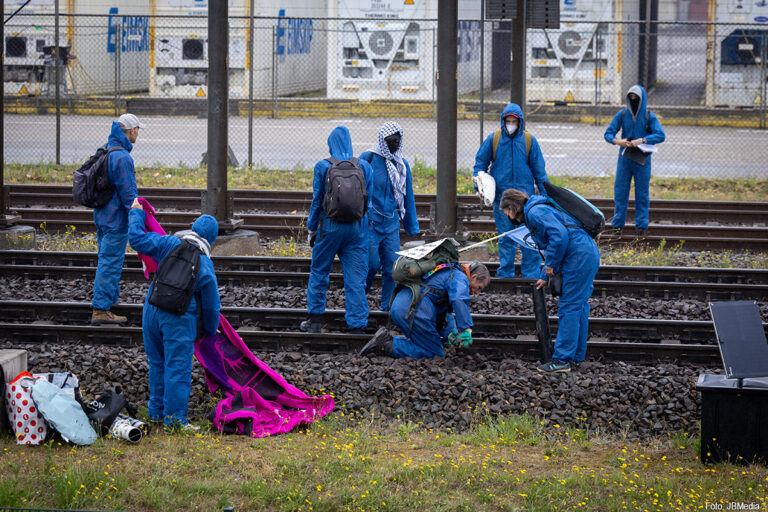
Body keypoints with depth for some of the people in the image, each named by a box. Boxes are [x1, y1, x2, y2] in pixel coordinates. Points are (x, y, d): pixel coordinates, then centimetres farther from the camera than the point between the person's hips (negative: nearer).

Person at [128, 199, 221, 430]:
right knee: (178, 366, 0)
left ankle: (157, 410, 27)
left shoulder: (171, 244, -1)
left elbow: (138, 239, 2)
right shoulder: (206, 266, -3)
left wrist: (136, 213, 18)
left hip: (152, 311, 4)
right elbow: (211, 304, 5)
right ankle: (174, 417, -2)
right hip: (179, 318, -4)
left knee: (157, 363, 17)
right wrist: (210, 329, 21)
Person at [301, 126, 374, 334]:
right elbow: (368, 201, 4)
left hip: (331, 226, -2)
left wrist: (312, 229, 9)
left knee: (319, 272, 15)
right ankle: (357, 326, 1)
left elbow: (317, 201, -1)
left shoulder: (323, 167, -6)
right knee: (356, 278, 3)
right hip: (357, 227, 2)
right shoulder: (364, 167, 0)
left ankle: (315, 319, 21)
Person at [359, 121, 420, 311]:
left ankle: (388, 307, 9)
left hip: (391, 223, 4)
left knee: (392, 266, 0)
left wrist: (412, 226, 18)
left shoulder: (403, 165, 11)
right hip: (369, 222, -4)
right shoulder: (368, 159, -4)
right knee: (372, 264, -10)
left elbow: (408, 196, 18)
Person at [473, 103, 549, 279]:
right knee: (505, 238, 6)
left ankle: (531, 275, 3)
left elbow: (539, 170, 7)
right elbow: (480, 162, 12)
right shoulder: (493, 140, 3)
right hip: (501, 197, 1)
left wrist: (545, 194, 5)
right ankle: (505, 274, 14)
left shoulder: (529, 141, 2)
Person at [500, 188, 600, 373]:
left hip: (579, 256, -10)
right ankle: (577, 355, 23)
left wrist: (551, 265, -12)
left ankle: (562, 359, -8)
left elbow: (559, 235, -22)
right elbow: (550, 246, 31)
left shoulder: (535, 212, -8)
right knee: (579, 305, 16)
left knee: (568, 307, -8)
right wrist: (545, 277, 27)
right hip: (589, 253, 10)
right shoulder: (540, 210, 25)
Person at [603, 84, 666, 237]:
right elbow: (608, 133, 4)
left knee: (642, 193, 2)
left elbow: (661, 135, -13)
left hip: (642, 160, -2)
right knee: (620, 192, 1)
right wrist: (618, 141, -19)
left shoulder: (649, 116, -3)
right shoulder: (622, 115, 4)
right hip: (625, 158, 2)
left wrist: (642, 140, -26)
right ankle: (617, 224, 8)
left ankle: (641, 225, 9)